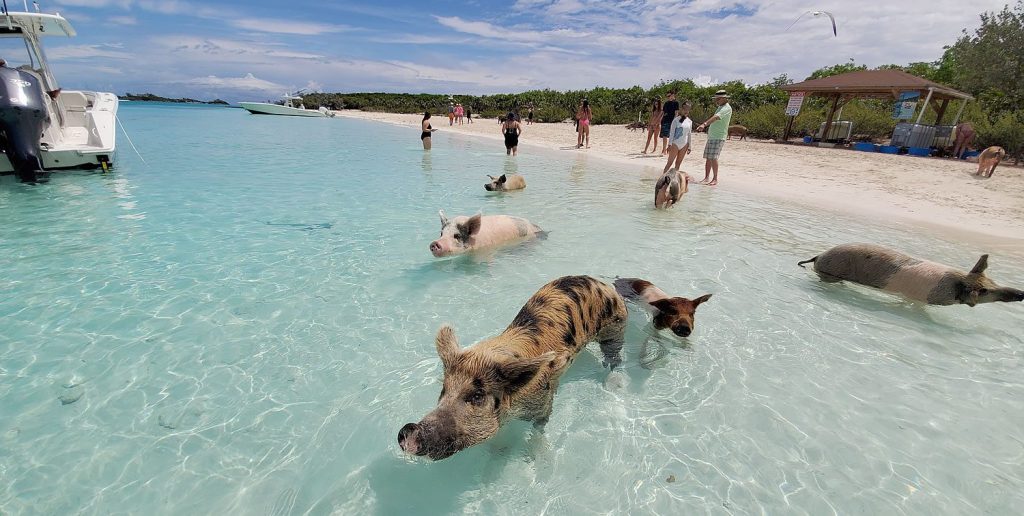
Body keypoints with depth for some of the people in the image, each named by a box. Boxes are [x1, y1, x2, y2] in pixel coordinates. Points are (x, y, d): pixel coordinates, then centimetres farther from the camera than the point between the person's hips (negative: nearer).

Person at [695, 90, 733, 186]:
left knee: (713, 158, -13)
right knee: (708, 158, 6)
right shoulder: (720, 107, 19)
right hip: (711, 136, 9)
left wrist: (704, 124, -42)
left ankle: (715, 179, -5)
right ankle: (706, 178, 10)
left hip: (719, 137, -9)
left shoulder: (726, 108, -12)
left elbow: (715, 117, -29)